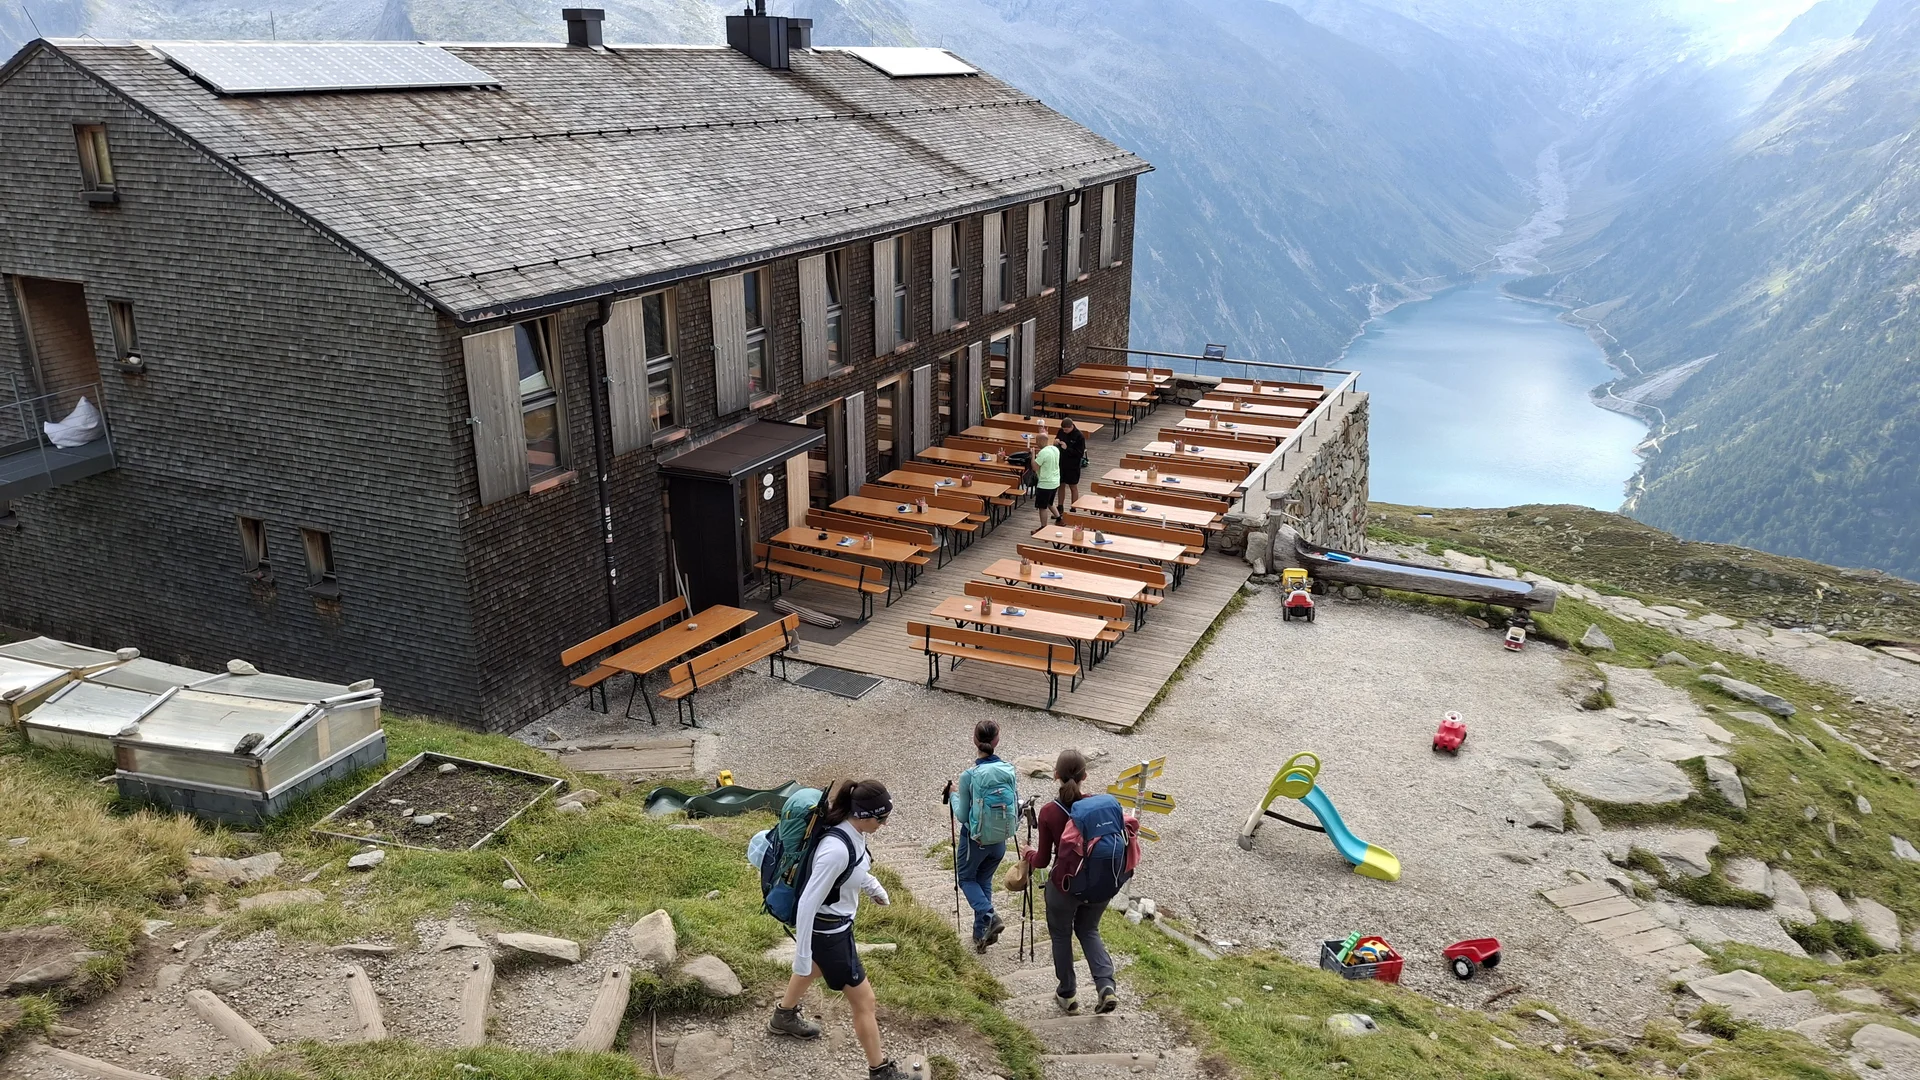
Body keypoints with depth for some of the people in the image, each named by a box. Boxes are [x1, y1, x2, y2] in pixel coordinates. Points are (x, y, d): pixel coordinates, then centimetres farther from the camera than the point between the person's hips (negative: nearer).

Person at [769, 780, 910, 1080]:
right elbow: (808, 904, -31)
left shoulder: (853, 832, -11)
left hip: (833, 924, 9)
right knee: (863, 1000, 6)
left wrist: (875, 888, 26)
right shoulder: (836, 850, -37)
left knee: (814, 969, 36)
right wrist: (802, 954, -24)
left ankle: (784, 1017, 62)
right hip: (829, 931, -9)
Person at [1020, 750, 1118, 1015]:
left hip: (1064, 886, -3)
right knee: (1088, 930, 26)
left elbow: (1042, 861, -10)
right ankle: (1106, 986, 9)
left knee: (1061, 936, 23)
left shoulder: (1048, 812, -17)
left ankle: (1068, 995, 34)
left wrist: (1029, 855, 11)